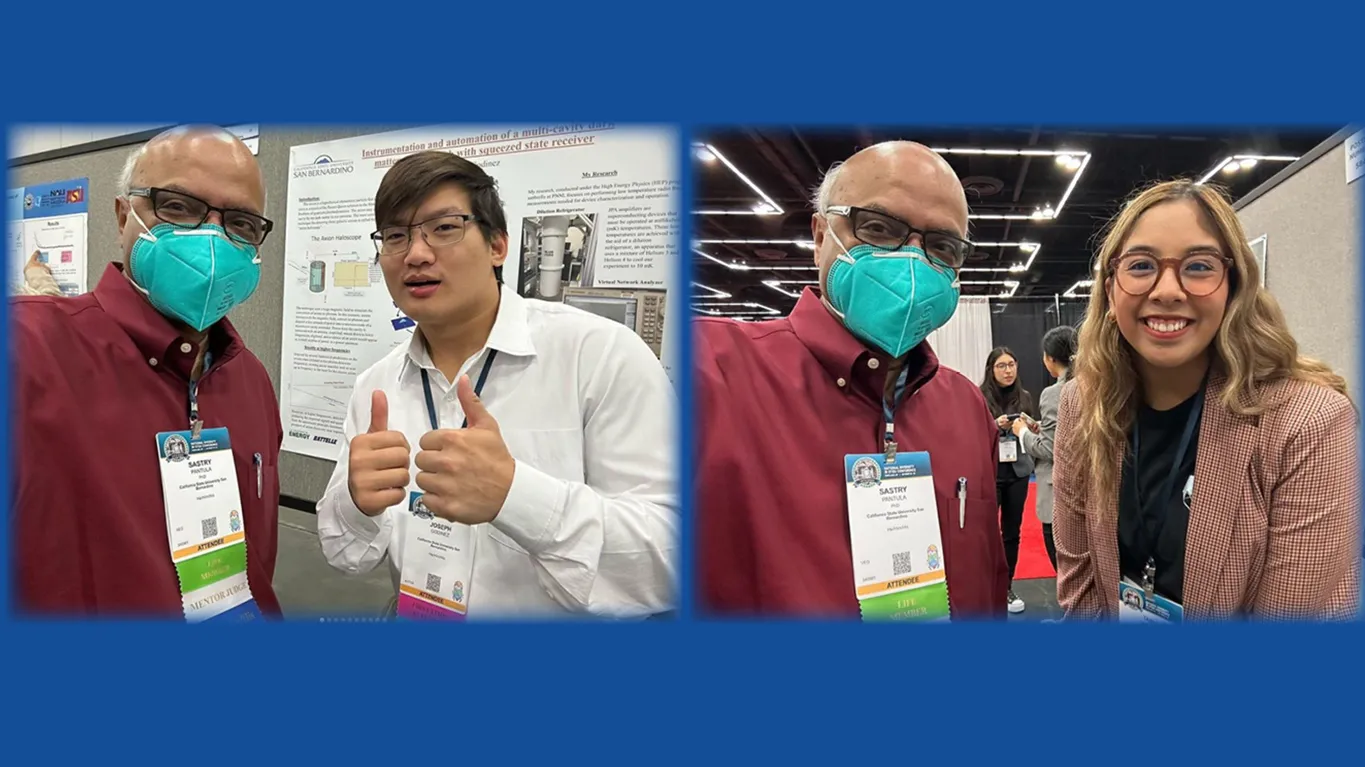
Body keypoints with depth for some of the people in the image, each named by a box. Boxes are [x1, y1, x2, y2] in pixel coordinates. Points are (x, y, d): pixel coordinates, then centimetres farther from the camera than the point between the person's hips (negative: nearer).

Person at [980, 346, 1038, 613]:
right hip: (988, 473, -4)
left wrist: (1031, 427, -6)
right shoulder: (979, 397, -8)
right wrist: (995, 426, -21)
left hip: (1018, 472, 4)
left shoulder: (1024, 397, 6)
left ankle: (1007, 588, 22)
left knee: (1012, 532, 11)